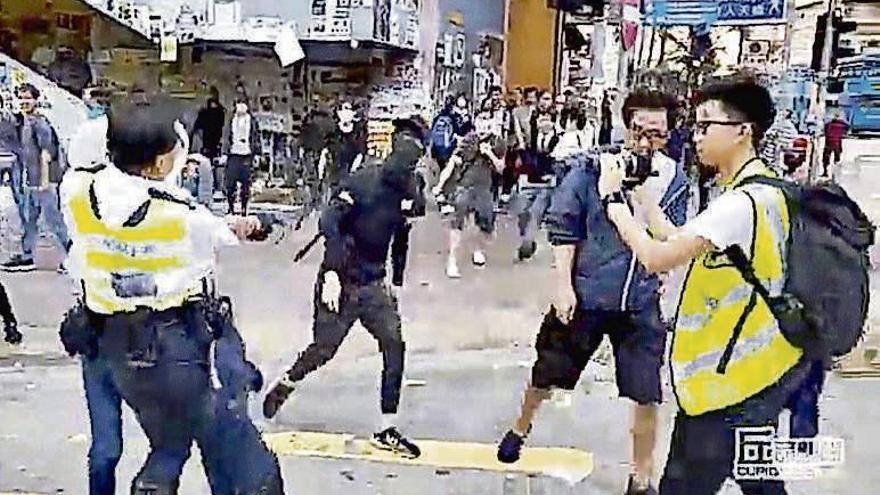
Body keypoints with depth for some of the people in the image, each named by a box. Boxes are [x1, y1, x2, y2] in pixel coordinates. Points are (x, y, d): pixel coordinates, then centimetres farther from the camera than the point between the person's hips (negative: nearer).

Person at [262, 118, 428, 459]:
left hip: (374, 285, 5)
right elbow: (329, 222, -20)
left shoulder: (410, 193, 2)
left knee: (394, 346, -8)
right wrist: (331, 274, -27)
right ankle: (286, 384, 36)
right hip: (340, 281, -5)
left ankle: (388, 431, 2)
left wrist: (396, 282, 16)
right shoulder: (362, 182, -15)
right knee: (324, 349, 2)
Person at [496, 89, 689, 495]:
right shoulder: (595, 167, -12)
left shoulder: (674, 179, -3)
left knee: (647, 395, 5)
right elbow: (563, 226, -8)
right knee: (547, 374, 16)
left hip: (641, 303, 2)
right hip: (585, 293, -1)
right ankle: (520, 430, 46)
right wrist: (563, 285, -12)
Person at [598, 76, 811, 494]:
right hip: (760, 369, 11)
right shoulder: (765, 191, 8)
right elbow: (680, 241, 11)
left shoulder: (742, 203, -24)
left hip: (727, 381, -11)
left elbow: (656, 257, -27)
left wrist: (613, 198, -14)